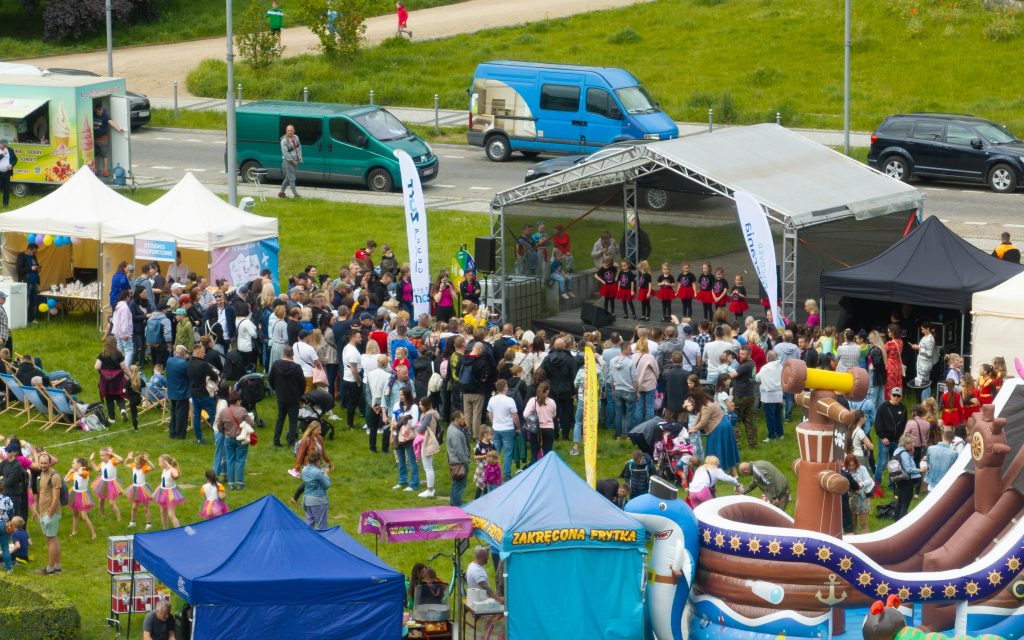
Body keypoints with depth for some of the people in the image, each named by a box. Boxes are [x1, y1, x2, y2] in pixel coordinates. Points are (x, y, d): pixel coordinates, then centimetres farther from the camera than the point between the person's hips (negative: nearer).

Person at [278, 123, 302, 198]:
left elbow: (299, 147, 17)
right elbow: (285, 153, -19)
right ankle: (295, 194, -2)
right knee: (291, 178, -5)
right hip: (287, 160, -7)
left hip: (295, 160, 7)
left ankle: (281, 192, 23)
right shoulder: (284, 141, -17)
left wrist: (299, 156, 0)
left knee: (288, 177, 13)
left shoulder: (296, 137, 5)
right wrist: (292, 160, -17)